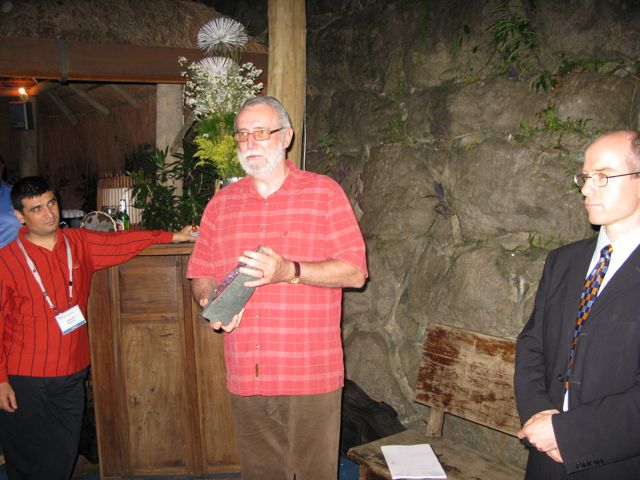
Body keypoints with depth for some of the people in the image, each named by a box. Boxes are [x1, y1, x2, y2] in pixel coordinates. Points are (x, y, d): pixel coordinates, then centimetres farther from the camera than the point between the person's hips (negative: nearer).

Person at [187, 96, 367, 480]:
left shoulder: (325, 192, -1)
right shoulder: (222, 203, 11)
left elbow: (355, 272, -7)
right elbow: (201, 275, 14)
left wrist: (290, 271, -20)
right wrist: (211, 300, -9)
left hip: (311, 374, -3)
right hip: (245, 376, 4)